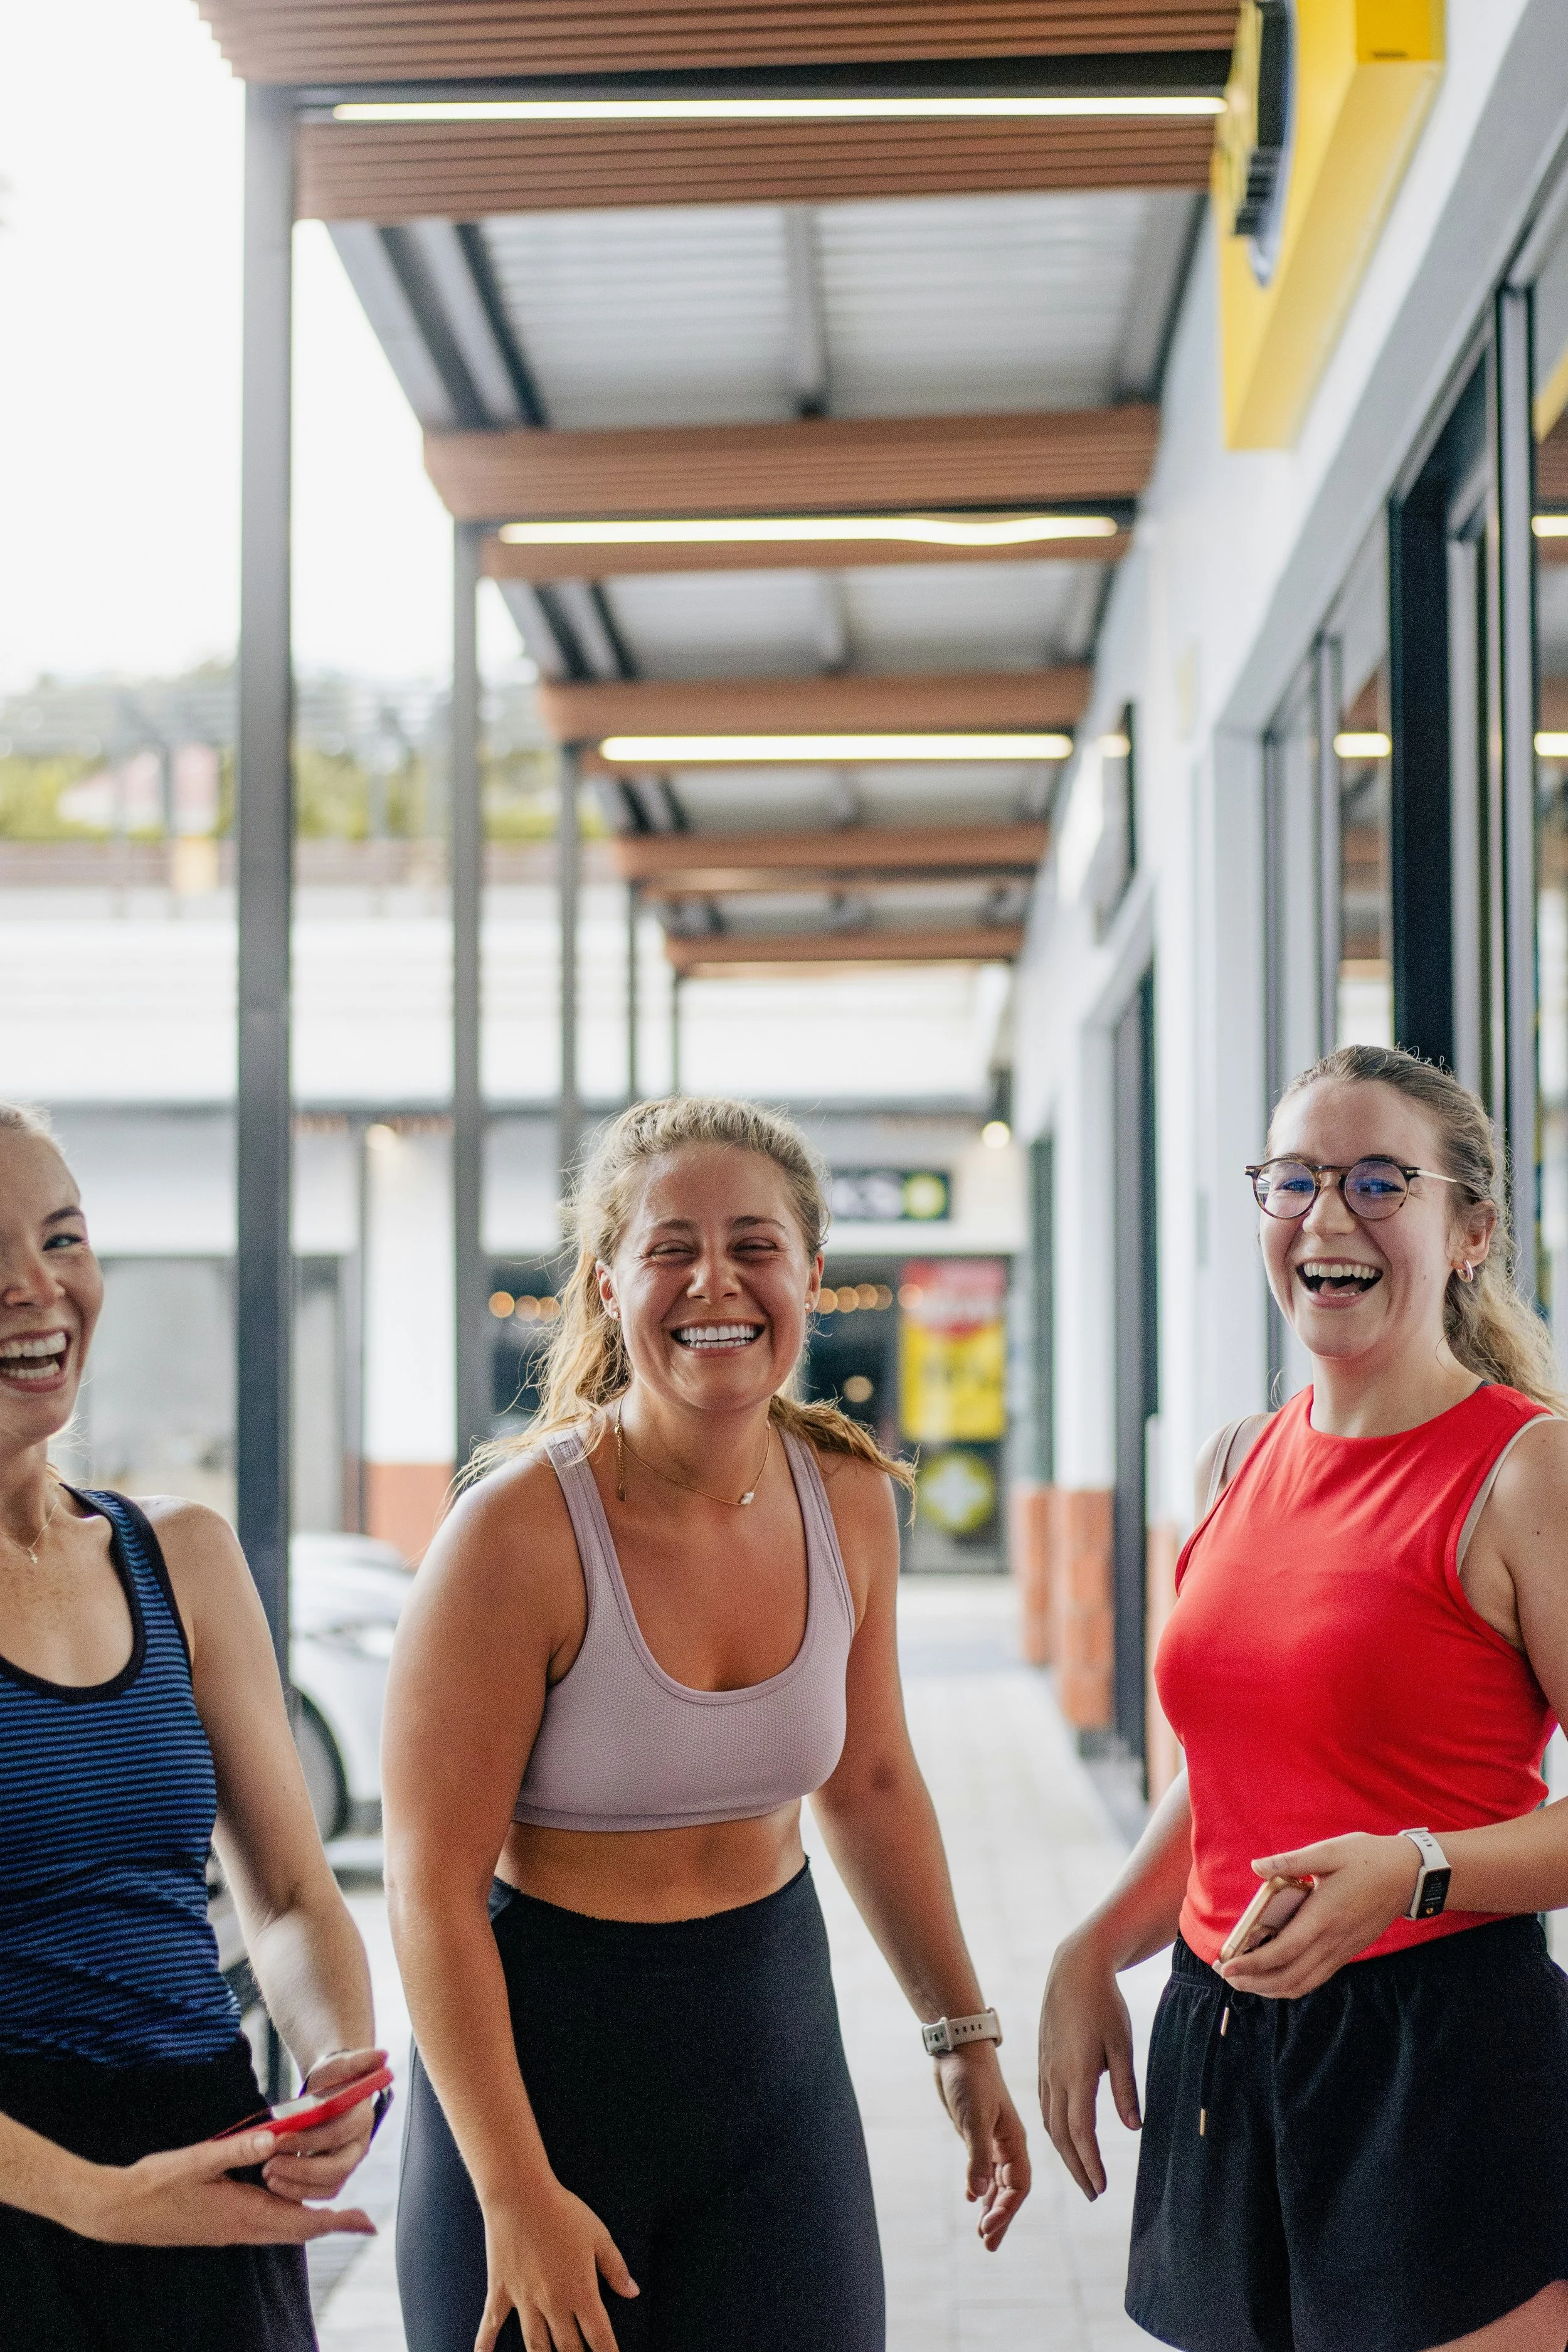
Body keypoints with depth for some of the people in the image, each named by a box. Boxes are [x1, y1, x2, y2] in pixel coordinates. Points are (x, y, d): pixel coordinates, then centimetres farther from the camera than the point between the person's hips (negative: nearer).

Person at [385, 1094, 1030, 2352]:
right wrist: (517, 2195, -20)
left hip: (776, 2036, 4)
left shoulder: (849, 1498, -3)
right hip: (544, 2041, -4)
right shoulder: (519, 1531, -20)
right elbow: (432, 1885, -18)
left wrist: (963, 2032, 17)